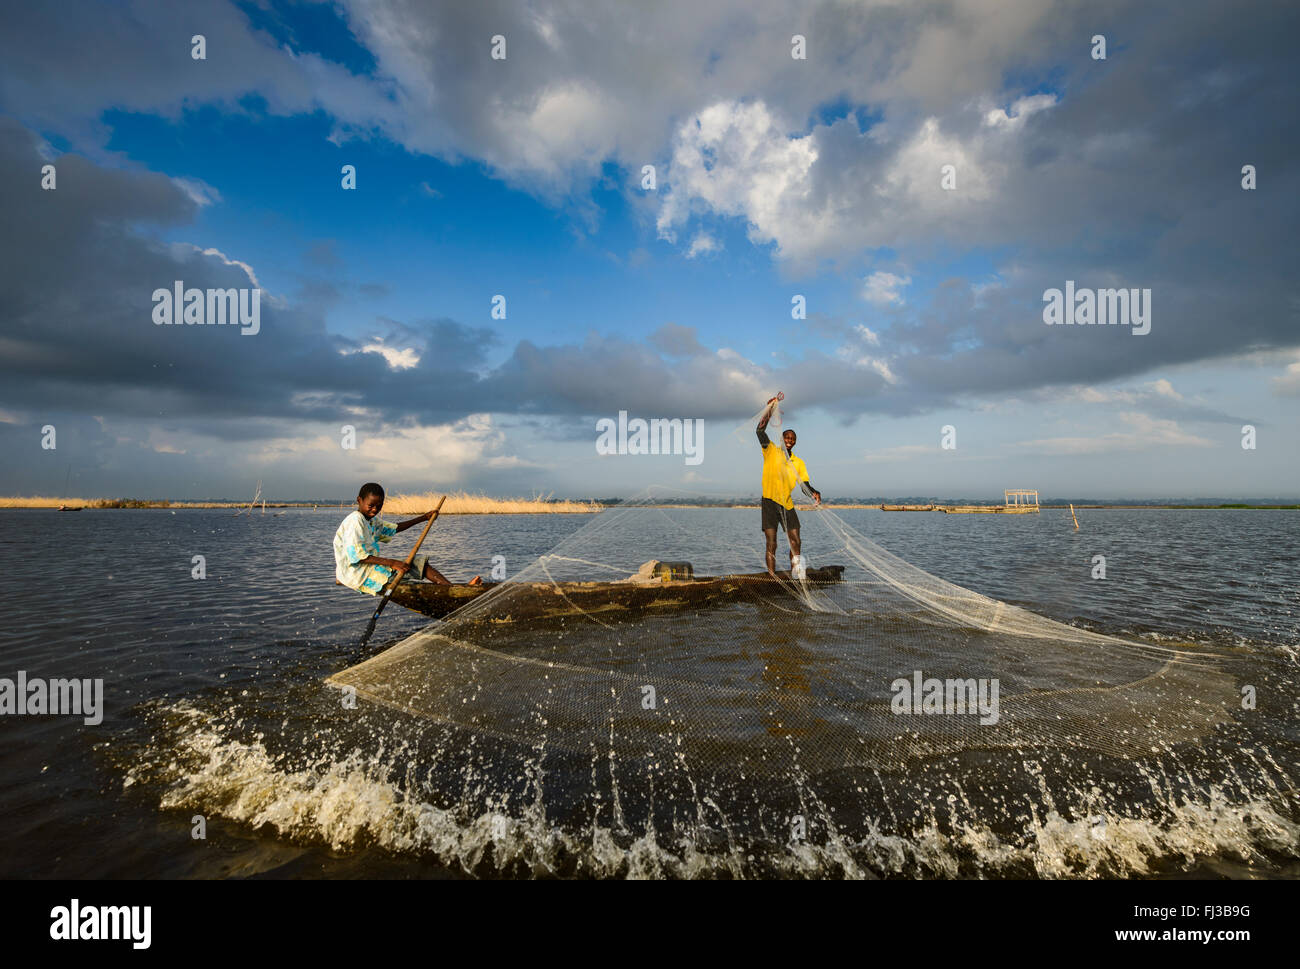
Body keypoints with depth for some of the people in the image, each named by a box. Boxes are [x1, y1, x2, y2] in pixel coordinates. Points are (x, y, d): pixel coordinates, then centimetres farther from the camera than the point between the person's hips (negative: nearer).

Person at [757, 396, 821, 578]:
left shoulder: (799, 462, 9)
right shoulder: (771, 451, -1)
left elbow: (805, 486, 6)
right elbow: (760, 429, -15)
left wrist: (814, 493, -16)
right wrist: (771, 408, -20)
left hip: (788, 505, 4)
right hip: (769, 502, -4)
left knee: (795, 543, 3)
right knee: (771, 544, -6)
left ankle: (796, 576, 14)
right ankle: (773, 578, -3)